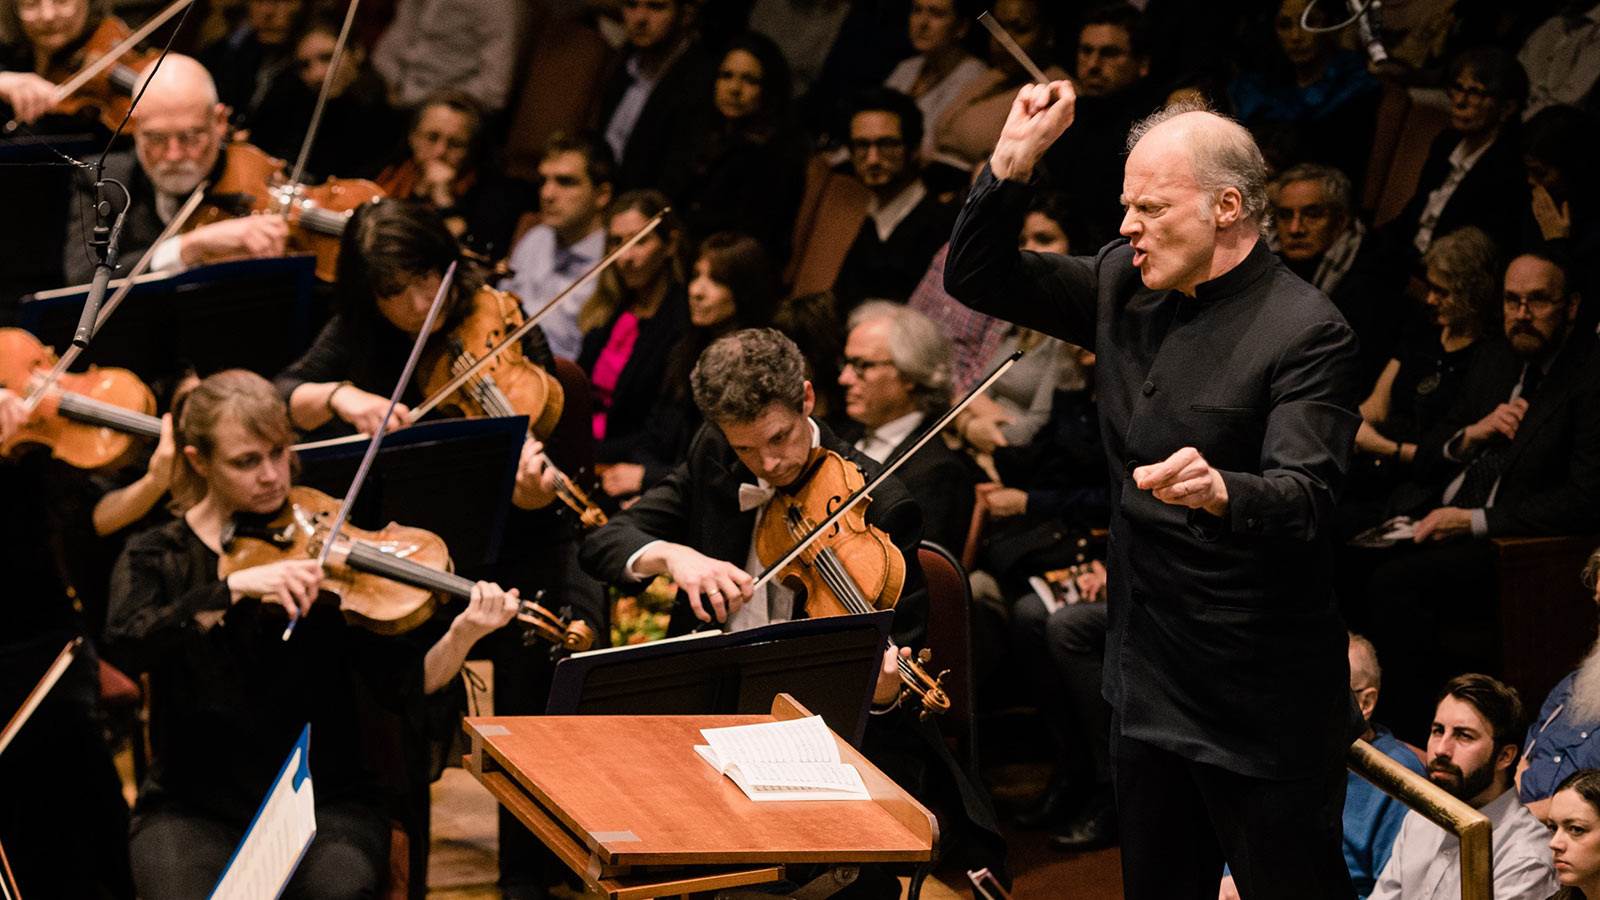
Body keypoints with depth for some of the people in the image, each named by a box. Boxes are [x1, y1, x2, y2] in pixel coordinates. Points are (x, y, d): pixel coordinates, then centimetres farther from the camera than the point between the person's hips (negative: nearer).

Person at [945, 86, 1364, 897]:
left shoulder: (1306, 332, -17)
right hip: (1147, 684, 8)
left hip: (1259, 708, -8)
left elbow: (1305, 501, -27)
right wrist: (1013, 162, -4)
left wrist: (1220, 491, -48)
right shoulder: (1125, 288, 6)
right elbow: (976, 280, 11)